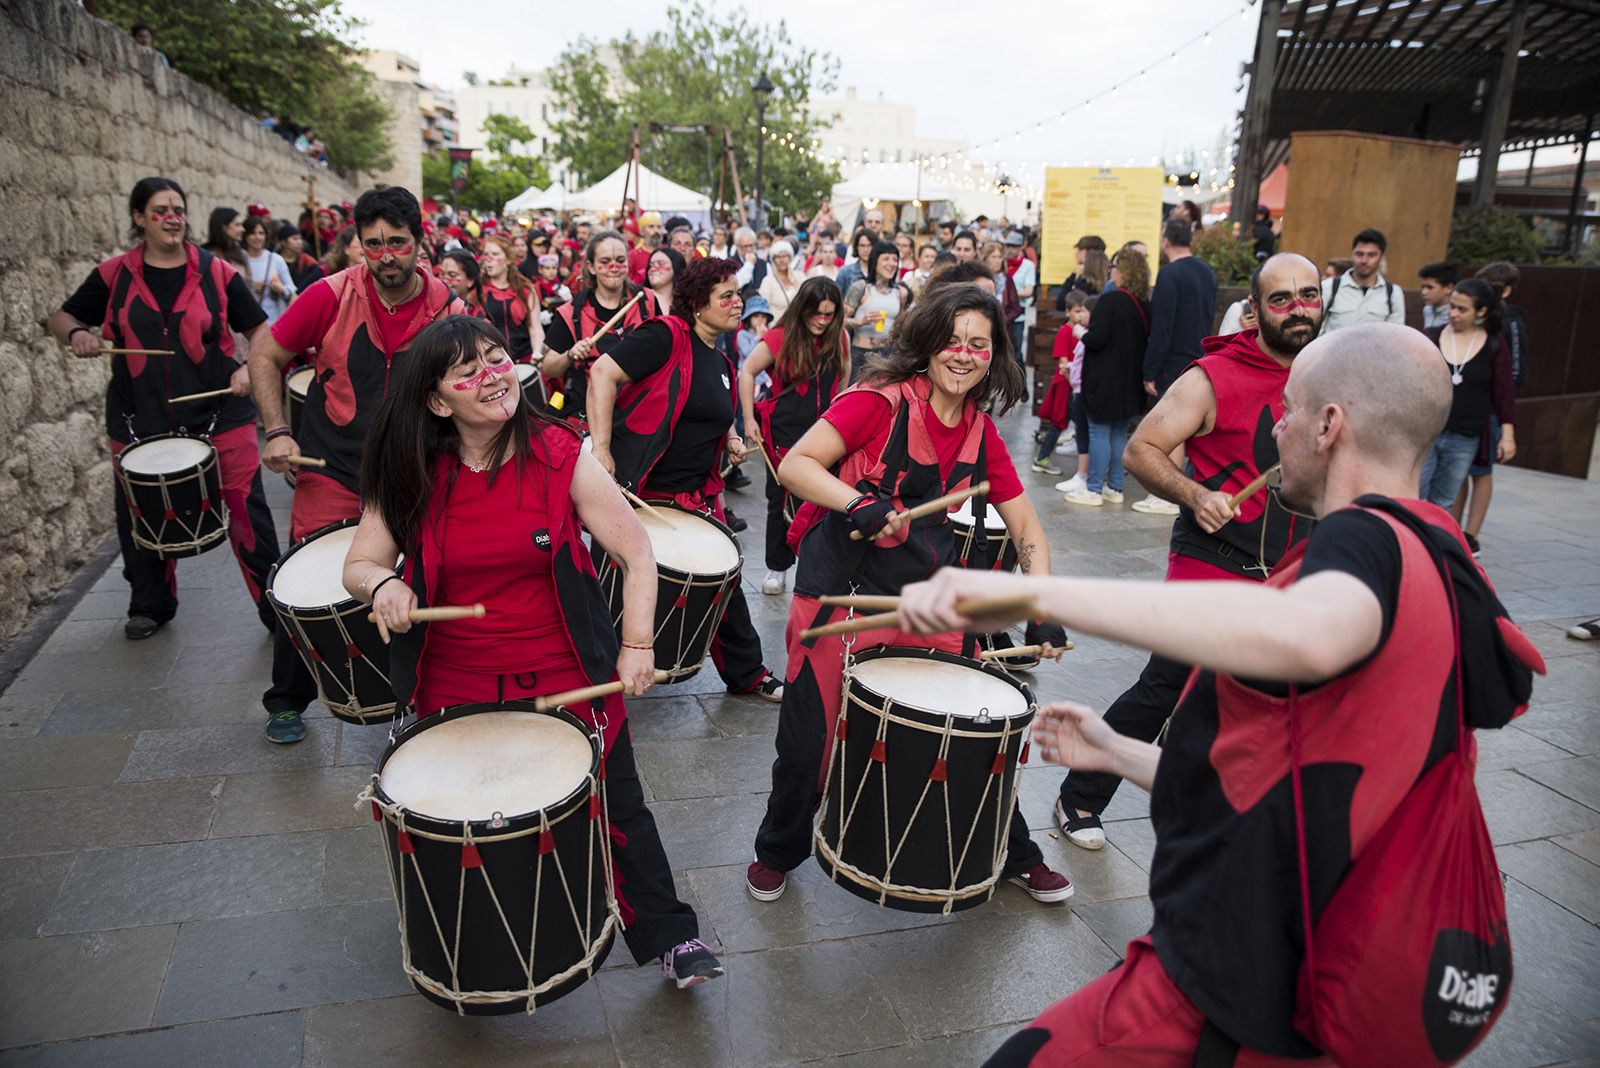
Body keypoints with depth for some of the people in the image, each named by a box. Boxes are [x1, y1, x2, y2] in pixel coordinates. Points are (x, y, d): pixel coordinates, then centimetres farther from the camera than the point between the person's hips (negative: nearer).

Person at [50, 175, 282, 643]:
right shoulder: (114, 275, 4)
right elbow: (61, 317, 14)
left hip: (219, 414, -2)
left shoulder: (217, 272, 1)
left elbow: (259, 328, 6)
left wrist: (250, 366, -12)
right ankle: (150, 605, 35)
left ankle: (275, 606, 6)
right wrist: (76, 333, -9)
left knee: (246, 510, -6)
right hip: (140, 420, 2)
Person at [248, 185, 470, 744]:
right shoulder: (332, 295, -11)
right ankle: (287, 702, 25)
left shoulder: (448, 308, -7)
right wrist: (277, 433, -8)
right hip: (332, 468, -1)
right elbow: (265, 357, 1)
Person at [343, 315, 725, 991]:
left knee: (618, 809, 4)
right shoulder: (414, 476, -5)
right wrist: (382, 585, -22)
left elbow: (636, 554, -7)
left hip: (565, 678, -2)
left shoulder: (559, 457, -10)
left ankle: (671, 936, 23)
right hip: (455, 689, 2)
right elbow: (358, 565, 1)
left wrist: (637, 645, -12)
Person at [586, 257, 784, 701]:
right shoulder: (666, 336, -13)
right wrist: (601, 449, -24)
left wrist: (731, 440, 8)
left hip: (696, 495, 8)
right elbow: (604, 373, -20)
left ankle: (748, 674, 29)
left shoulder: (721, 364, 14)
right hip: (637, 493, -7)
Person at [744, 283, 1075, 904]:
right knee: (807, 743, 5)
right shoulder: (880, 401, -11)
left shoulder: (982, 434, 6)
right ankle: (778, 853, 35)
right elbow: (795, 466, -16)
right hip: (841, 599, -4)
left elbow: (1026, 528, 9)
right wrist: (859, 503, -32)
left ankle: (1016, 857, 35)